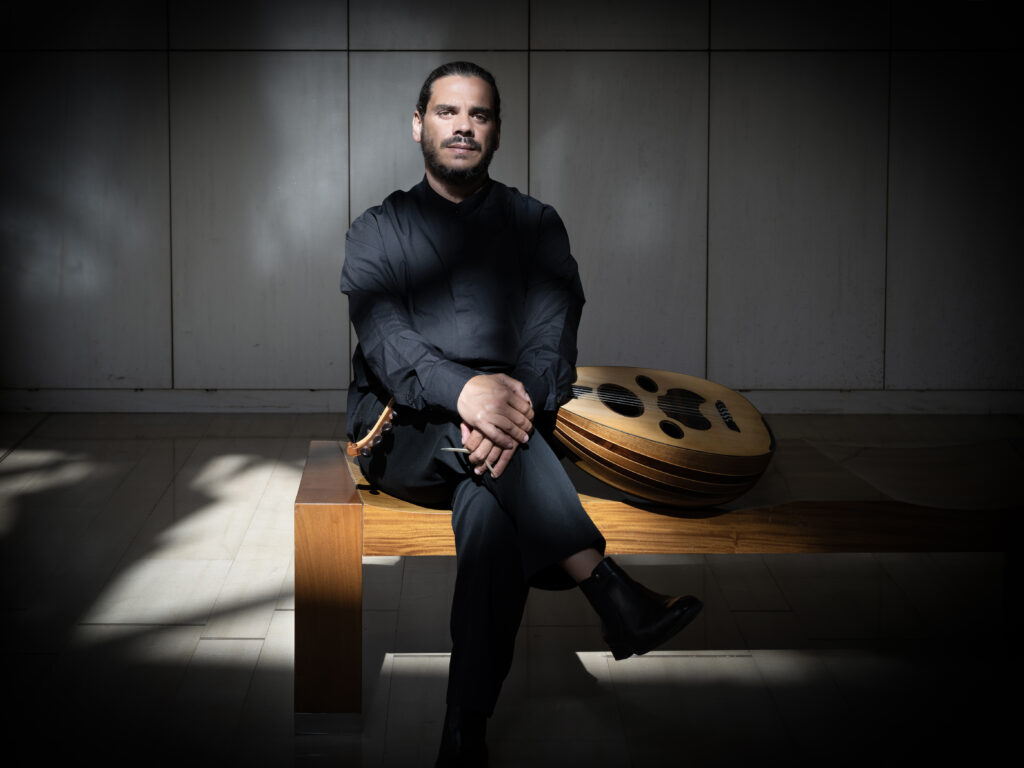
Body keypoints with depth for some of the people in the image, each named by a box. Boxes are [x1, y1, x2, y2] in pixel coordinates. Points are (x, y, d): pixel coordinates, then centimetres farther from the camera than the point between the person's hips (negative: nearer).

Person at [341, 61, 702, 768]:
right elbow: (384, 340, -8)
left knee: (489, 511, -36)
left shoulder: (536, 225, 15)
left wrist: (518, 407, -25)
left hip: (517, 433, 0)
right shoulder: (378, 231, 12)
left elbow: (552, 341, -1)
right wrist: (464, 390, -30)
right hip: (403, 438, 0)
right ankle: (613, 596, -43)